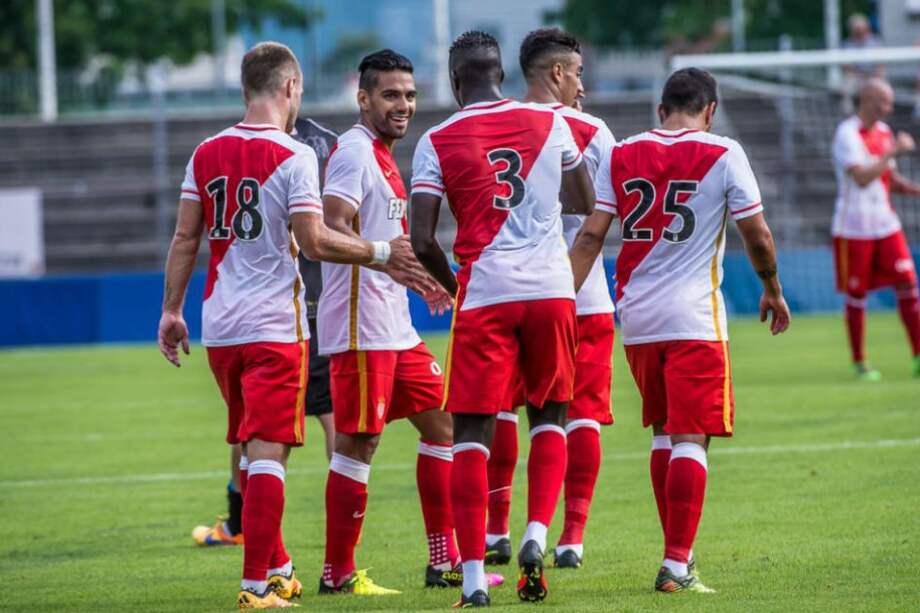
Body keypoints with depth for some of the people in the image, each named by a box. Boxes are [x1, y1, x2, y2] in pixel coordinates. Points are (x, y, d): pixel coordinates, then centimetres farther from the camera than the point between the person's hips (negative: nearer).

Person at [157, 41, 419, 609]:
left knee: (254, 449, 18)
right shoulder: (294, 157, -10)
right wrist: (382, 253, -3)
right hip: (274, 325, -6)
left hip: (221, 326, 6)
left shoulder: (206, 154, 8)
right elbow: (315, 242, -14)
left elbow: (186, 239, 10)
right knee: (268, 452, -5)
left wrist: (172, 309, 17)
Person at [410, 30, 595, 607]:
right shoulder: (549, 122, 6)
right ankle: (537, 536, -1)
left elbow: (422, 241, -6)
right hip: (553, 289, 2)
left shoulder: (437, 142, -1)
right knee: (549, 417, 19)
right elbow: (586, 204, 20)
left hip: (485, 294, -2)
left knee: (473, 431, 2)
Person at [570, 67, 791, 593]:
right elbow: (758, 237, 0)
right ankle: (677, 566, -11)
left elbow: (591, 235, 0)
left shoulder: (620, 156, 5)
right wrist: (773, 291, 16)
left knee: (663, 432, 19)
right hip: (694, 318, -4)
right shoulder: (723, 155, -4)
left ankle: (678, 550, 26)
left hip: (636, 319, 4)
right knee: (690, 440, -4)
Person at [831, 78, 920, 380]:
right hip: (854, 228, -6)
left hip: (886, 224, 6)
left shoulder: (883, 132, 11)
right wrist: (893, 151, -22)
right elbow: (861, 178, -24)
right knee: (856, 295, 2)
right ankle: (859, 364, 13)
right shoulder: (847, 134, -13)